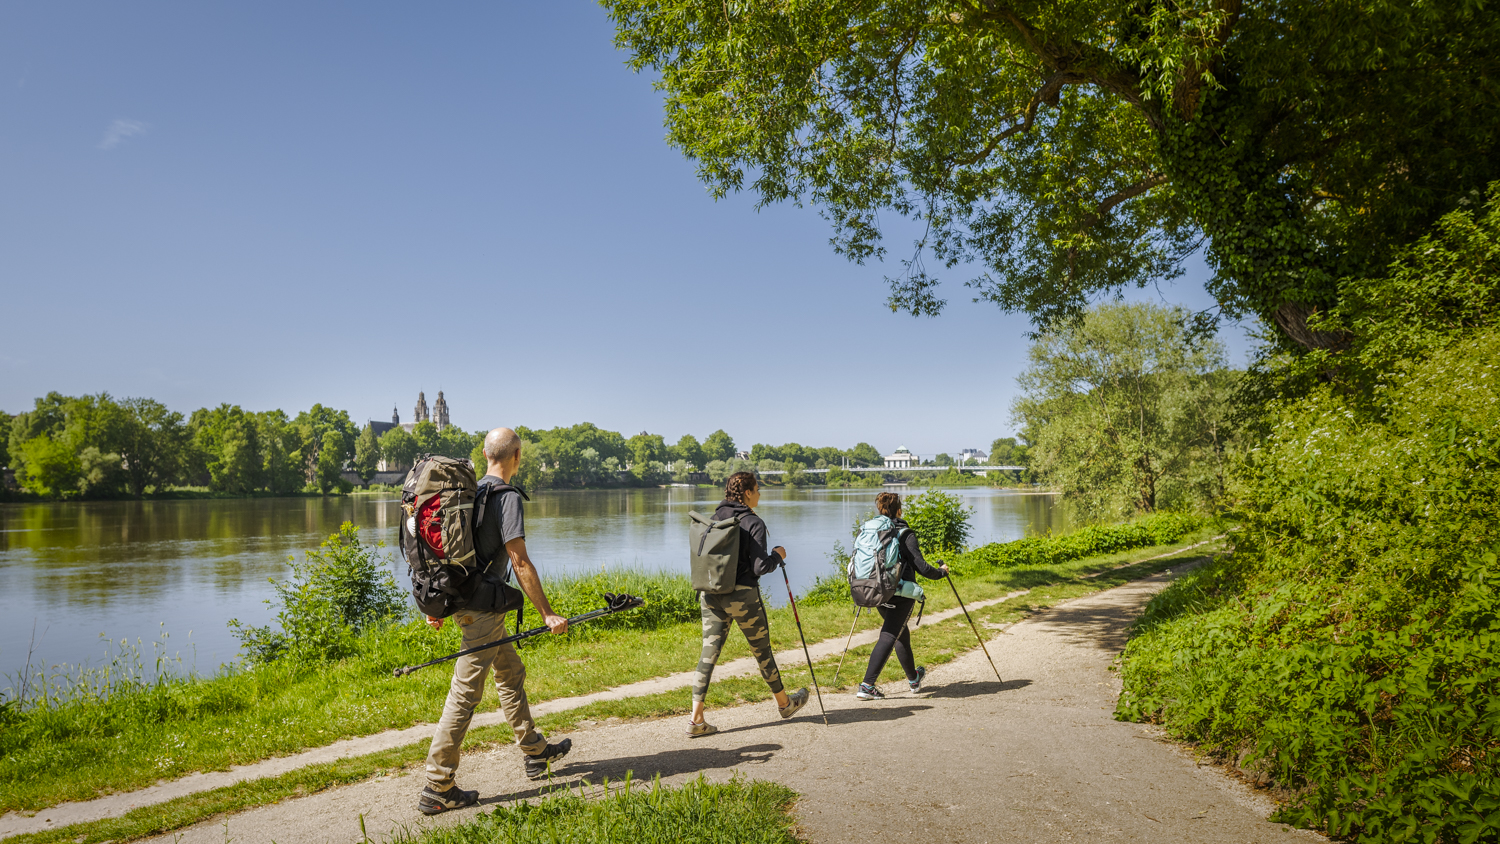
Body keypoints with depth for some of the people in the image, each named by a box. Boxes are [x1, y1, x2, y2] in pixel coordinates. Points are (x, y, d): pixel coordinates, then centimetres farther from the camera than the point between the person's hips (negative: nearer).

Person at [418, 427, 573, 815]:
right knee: (464, 694, -4)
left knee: (511, 673, 21)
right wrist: (547, 614, -15)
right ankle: (437, 788, 2)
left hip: (462, 598, 9)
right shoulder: (507, 497, -15)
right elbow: (520, 562, -19)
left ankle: (536, 752, 33)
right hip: (483, 606, -9)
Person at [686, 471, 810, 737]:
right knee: (762, 651, 13)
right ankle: (784, 703, 34)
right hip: (742, 595, -5)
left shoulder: (715, 519, 6)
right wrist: (778, 555, 2)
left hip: (710, 594, 5)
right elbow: (760, 566, -16)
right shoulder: (753, 523, -13)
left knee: (709, 653, 5)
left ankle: (696, 719, 2)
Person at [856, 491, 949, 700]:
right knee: (888, 636, -7)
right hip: (901, 593, -6)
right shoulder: (905, 534, -11)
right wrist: (941, 572, 8)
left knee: (901, 632, 23)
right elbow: (921, 567, -11)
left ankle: (913, 679, 38)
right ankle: (867, 686, -16)